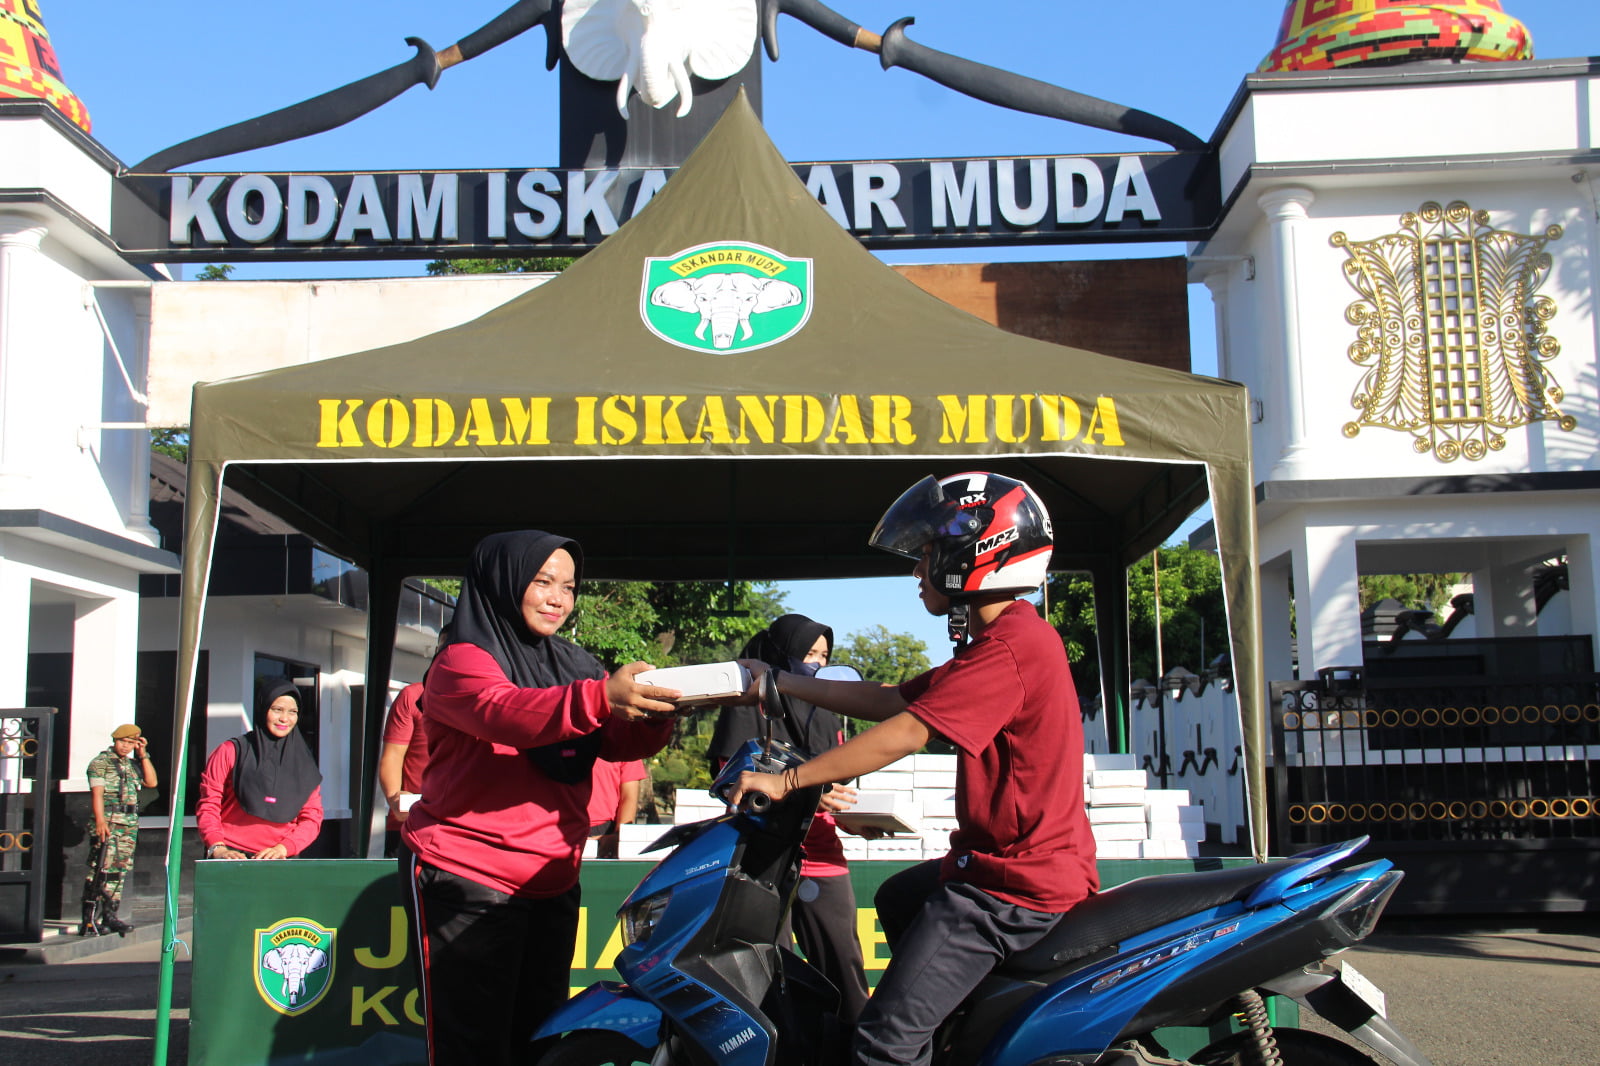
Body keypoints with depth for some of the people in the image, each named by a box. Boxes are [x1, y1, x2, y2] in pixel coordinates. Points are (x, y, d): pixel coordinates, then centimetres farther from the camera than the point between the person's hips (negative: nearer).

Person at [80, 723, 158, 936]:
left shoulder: (132, 764, 20)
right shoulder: (100, 762, 0)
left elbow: (151, 782, 13)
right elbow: (97, 793, -10)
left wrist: (143, 756, 9)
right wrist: (100, 821, -21)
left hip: (130, 825, 7)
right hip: (108, 824, -7)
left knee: (119, 872, 8)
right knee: (101, 871, -14)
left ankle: (109, 915, 15)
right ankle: (89, 920, -15)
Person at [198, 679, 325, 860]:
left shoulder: (304, 764, 13)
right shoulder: (231, 752, 7)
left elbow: (312, 818, 8)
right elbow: (208, 806, 5)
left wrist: (282, 849, -8)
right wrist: (217, 848, -11)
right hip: (231, 857, -2)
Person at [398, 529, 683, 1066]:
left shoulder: (573, 664, 13)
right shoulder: (463, 660, -7)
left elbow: (620, 741, 4)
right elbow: (502, 712, -28)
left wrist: (653, 711, -20)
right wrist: (598, 697, -45)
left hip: (551, 883, 7)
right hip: (467, 880, -6)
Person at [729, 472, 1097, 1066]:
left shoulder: (1011, 645, -19)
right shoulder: (1004, 637, 15)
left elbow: (904, 735, -25)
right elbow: (890, 701, 14)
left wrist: (786, 781, -20)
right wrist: (779, 683, 13)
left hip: (1018, 884, -11)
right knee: (896, 899, 37)